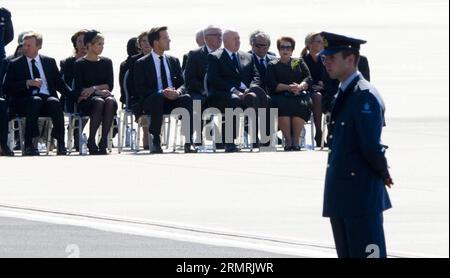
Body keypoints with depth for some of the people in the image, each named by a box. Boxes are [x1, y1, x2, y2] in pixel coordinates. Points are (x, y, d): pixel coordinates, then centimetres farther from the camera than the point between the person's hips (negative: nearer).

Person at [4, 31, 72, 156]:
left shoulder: (49, 62, 19)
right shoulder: (15, 64, 12)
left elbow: (59, 83, 18)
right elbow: (8, 87, 3)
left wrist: (73, 94, 1)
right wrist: (28, 83, -11)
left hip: (47, 98, 2)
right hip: (25, 102, -1)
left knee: (54, 102, -33)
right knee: (35, 100, -36)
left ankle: (61, 145, -34)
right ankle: (29, 145, -40)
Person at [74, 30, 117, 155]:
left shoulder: (106, 62, 16)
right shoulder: (80, 64, 5)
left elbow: (110, 85, 7)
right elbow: (79, 89, -3)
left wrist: (94, 88, -8)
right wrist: (100, 91, -11)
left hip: (104, 95, 3)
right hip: (86, 101, -3)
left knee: (111, 101, -34)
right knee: (99, 101, -37)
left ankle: (104, 142, -35)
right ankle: (91, 141, -31)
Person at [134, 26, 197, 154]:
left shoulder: (173, 61, 18)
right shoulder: (142, 63, 4)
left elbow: (182, 83, 13)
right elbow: (140, 89, -5)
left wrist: (177, 91, -12)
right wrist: (161, 93, -21)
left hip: (172, 100, 3)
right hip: (151, 101, -3)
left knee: (188, 99, -29)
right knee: (157, 98, -39)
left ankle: (189, 142, -30)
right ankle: (155, 142, -34)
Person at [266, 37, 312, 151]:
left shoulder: (299, 62, 24)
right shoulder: (273, 65, 19)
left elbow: (309, 79, 10)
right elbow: (272, 85, 4)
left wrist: (300, 87, -12)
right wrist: (289, 87, -12)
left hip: (299, 94, 1)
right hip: (280, 96, -1)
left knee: (301, 105, -35)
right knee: (282, 106, -37)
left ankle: (296, 140, -30)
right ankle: (287, 139, -32)